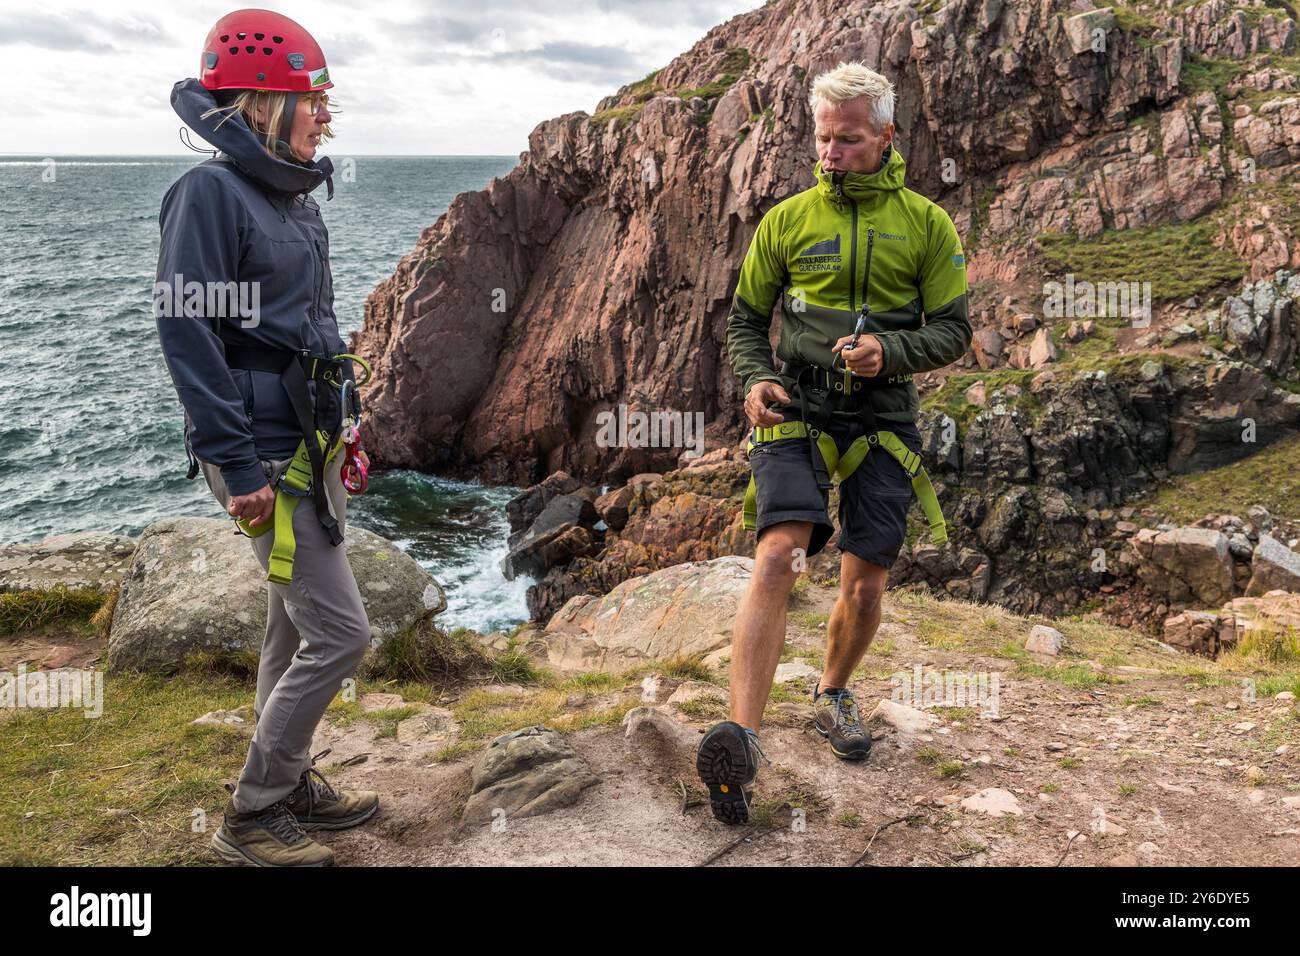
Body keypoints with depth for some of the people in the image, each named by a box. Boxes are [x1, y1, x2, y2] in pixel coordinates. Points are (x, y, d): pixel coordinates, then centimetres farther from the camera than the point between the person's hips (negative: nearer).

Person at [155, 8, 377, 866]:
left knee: (296, 625, 16)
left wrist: (343, 430, 20)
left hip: (311, 445, 9)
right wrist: (236, 465, -22)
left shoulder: (291, 196, 13)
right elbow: (187, 333, -19)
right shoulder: (212, 192, -14)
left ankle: (289, 785, 32)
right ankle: (251, 818, 9)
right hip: (266, 453, -9)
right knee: (339, 632, -7)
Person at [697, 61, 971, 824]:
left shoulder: (926, 224, 4)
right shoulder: (788, 219, 5)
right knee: (779, 555, -22)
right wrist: (756, 380, -9)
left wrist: (891, 350, -16)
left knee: (866, 586, 7)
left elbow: (954, 330, 4)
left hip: (883, 419, 1)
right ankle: (742, 740, -25)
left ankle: (834, 696, 35)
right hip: (798, 413, -1)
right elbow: (746, 318, 11)